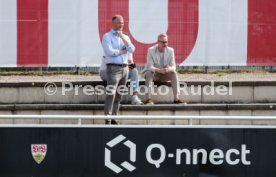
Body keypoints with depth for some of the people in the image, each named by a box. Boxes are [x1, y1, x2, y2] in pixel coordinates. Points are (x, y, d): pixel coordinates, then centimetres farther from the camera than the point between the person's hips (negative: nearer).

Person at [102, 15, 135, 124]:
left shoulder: (125, 37, 17)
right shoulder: (107, 36, -1)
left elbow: (132, 50, -1)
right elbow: (110, 52, -15)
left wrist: (122, 37, -6)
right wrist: (123, 51, -2)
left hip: (125, 68, 6)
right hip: (113, 68, -6)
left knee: (118, 96, 7)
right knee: (111, 94, -14)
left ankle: (114, 119, 10)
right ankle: (107, 120, -17)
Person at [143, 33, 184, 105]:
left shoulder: (170, 50, -8)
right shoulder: (151, 50, -16)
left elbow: (173, 66, -11)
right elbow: (150, 67, -22)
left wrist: (169, 69, -37)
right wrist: (159, 70, -43)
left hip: (164, 74, 2)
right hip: (153, 73, -2)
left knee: (174, 73, -26)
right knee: (149, 73, -35)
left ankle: (176, 98, -30)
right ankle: (149, 99, -40)